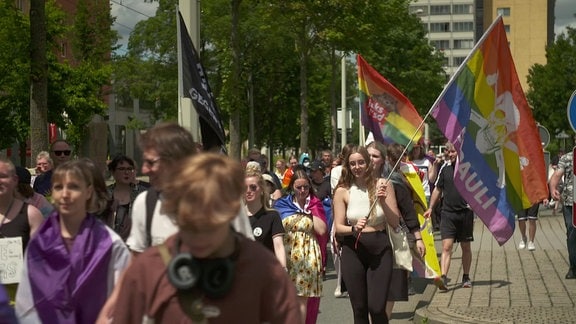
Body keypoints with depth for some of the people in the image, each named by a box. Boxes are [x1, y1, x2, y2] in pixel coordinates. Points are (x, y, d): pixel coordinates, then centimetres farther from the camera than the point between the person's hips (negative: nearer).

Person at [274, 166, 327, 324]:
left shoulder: (315, 205, 8)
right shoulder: (281, 205, 8)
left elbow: (322, 230, -4)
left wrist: (311, 210, -4)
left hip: (308, 257, 0)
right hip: (287, 256, 0)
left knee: (303, 298, -1)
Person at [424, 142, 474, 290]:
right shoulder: (445, 168, 8)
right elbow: (438, 189, 18)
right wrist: (430, 208, 15)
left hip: (466, 212, -1)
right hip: (448, 213, 1)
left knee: (466, 247, 11)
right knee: (446, 246, -11)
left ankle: (466, 277, 23)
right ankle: (443, 278, -20)